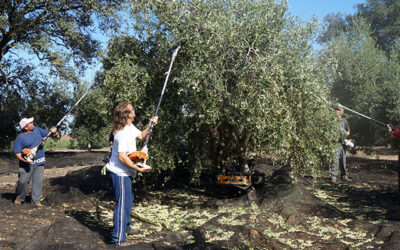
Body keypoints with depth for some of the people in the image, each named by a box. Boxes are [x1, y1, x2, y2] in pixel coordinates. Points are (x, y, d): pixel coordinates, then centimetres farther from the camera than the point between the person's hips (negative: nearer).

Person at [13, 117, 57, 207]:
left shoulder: (37, 129, 6)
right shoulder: (20, 138, -10)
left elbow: (46, 133, 17)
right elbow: (17, 153, -11)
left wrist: (52, 131, -6)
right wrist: (24, 160, -26)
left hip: (39, 163, 4)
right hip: (27, 164, -4)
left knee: (38, 182, 2)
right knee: (23, 182, 0)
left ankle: (36, 201, 7)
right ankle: (19, 199, 21)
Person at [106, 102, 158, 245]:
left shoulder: (130, 127, 5)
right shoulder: (123, 133, -25)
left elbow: (142, 136, 19)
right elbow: (122, 157, -28)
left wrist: (150, 125, 3)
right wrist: (138, 168, -24)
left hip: (124, 172, 10)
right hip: (119, 173, -10)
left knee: (128, 200, 24)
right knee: (122, 203, -6)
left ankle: (125, 227, 43)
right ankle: (118, 239, 0)